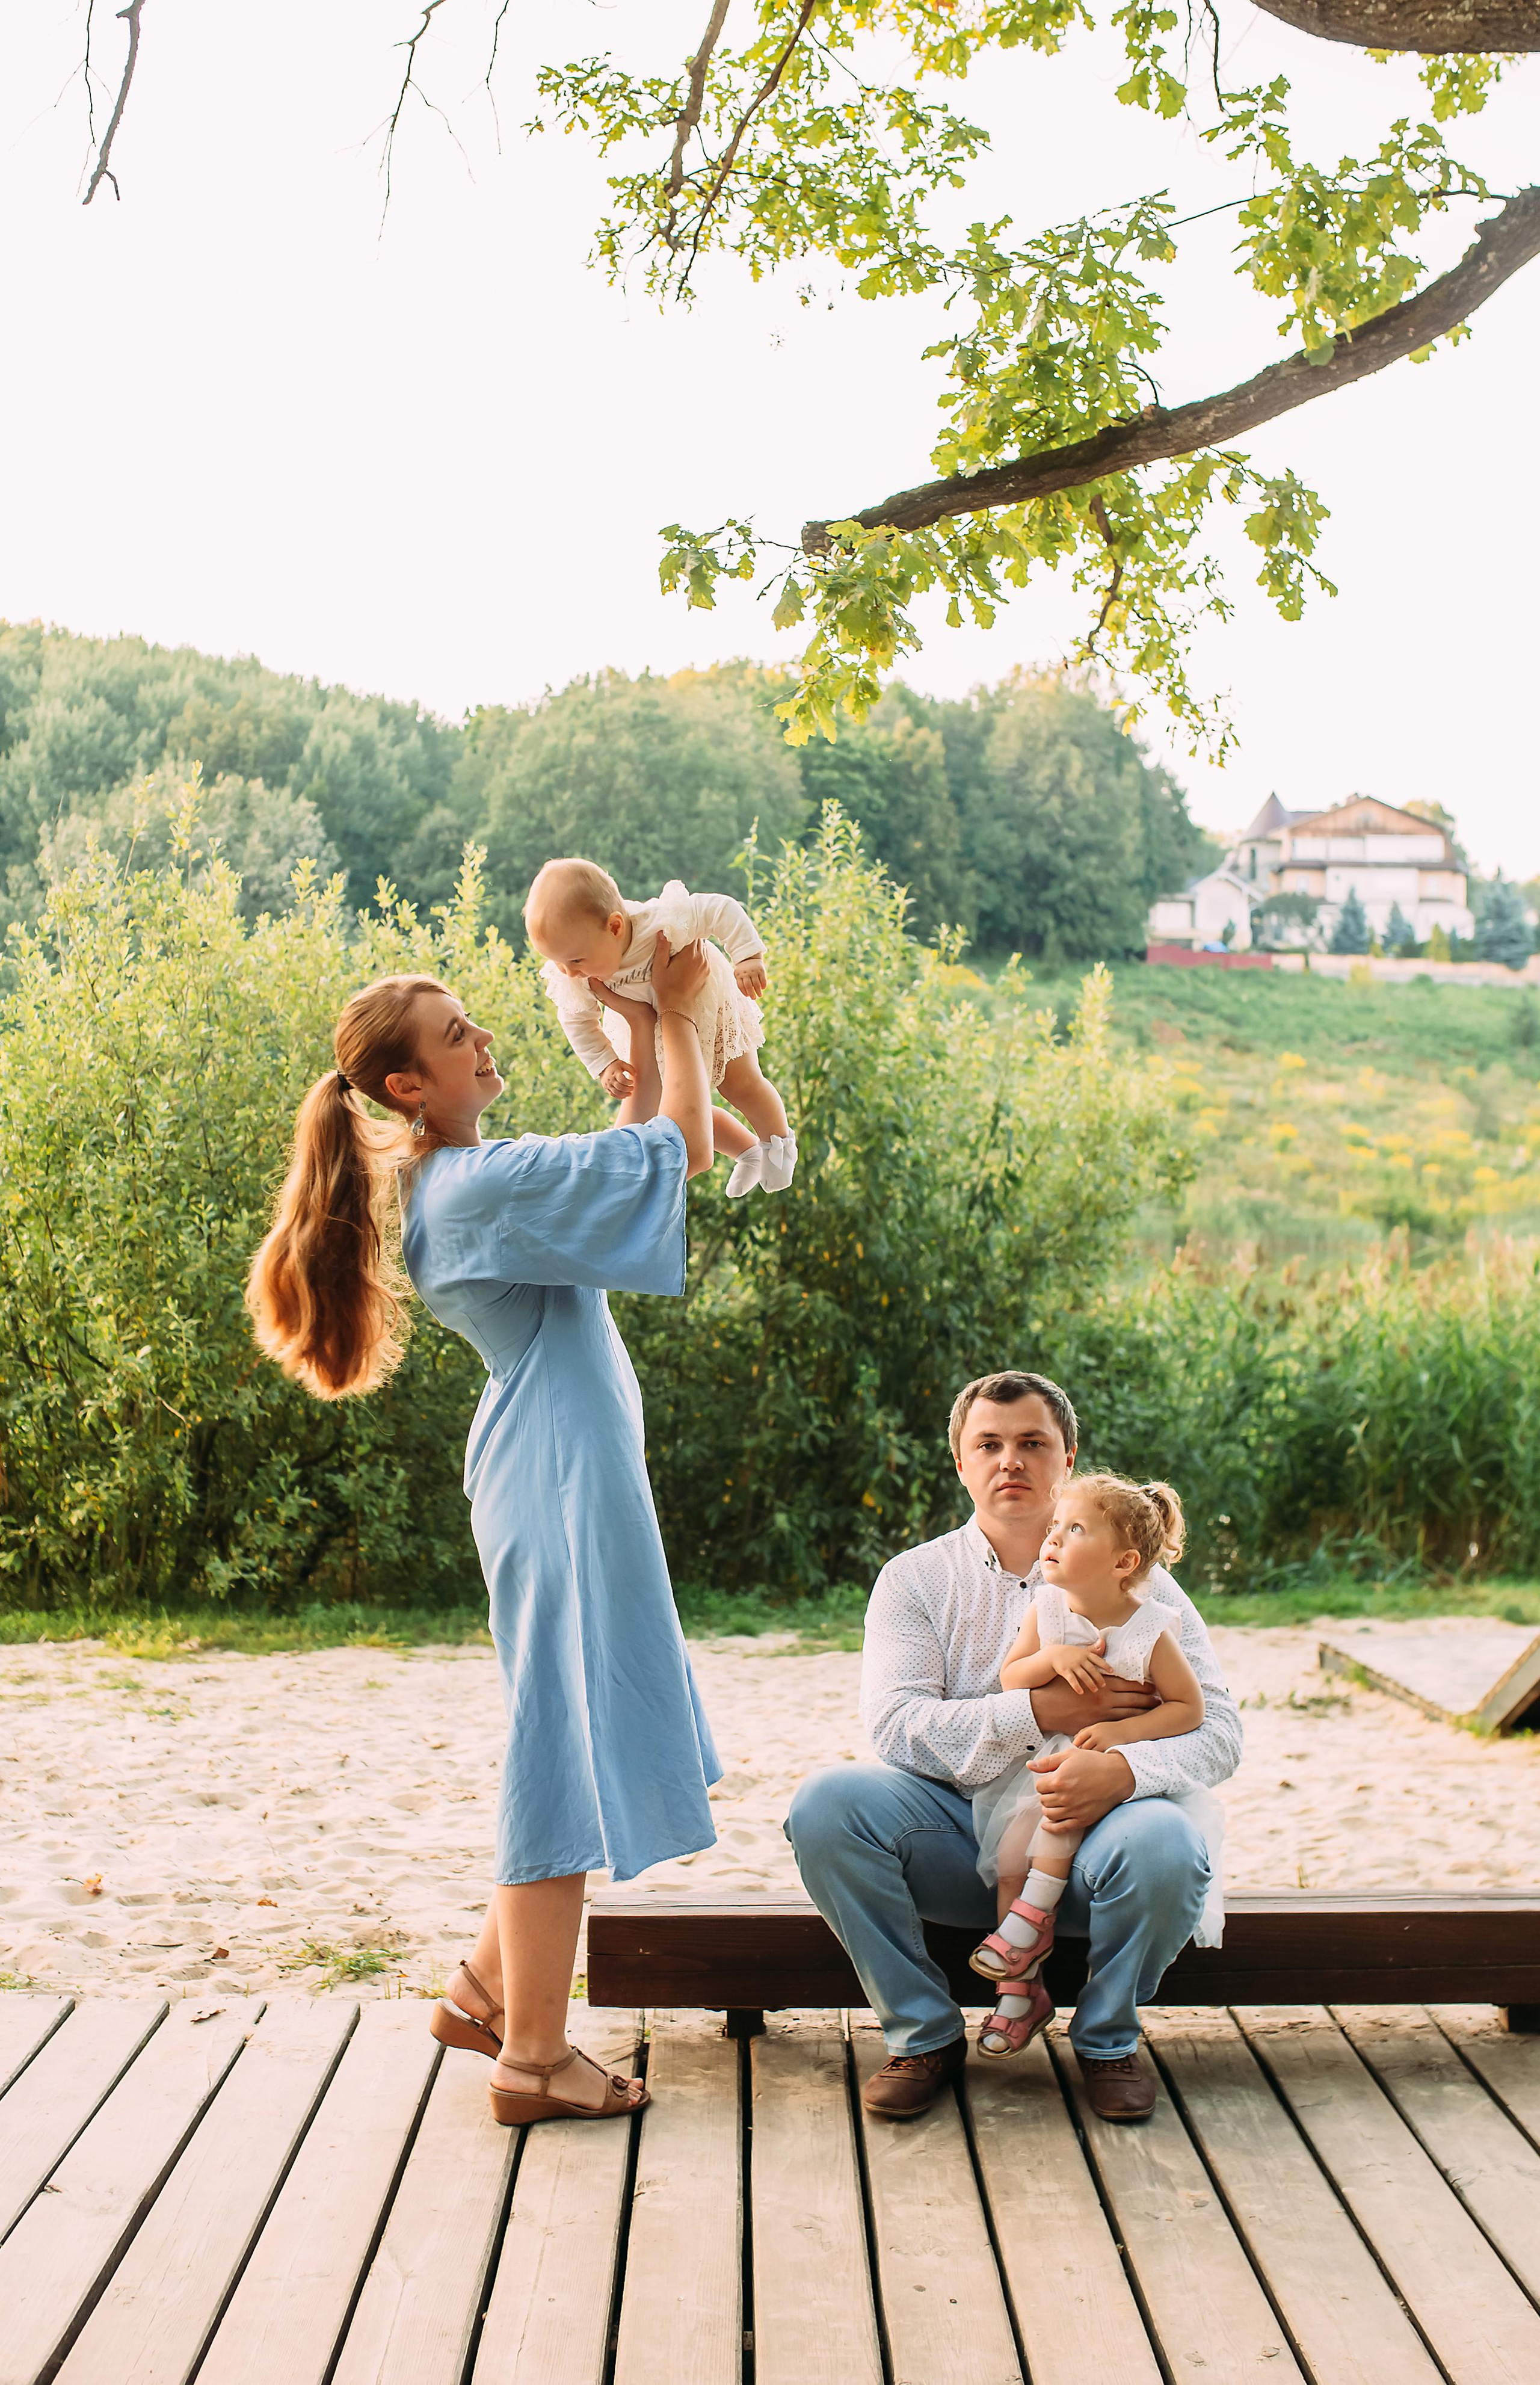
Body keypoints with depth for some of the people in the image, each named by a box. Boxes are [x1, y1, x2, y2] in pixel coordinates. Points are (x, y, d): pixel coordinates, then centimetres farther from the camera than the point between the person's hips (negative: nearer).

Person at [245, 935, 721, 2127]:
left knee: (574, 1746, 19)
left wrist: (647, 1036, 18)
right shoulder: (484, 1182, -18)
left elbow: (616, 1160, 24)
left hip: (559, 1479, 10)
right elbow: (682, 1150, -17)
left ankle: (488, 1987, 28)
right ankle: (535, 2054, 5)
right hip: (564, 1481, -10)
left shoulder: (448, 1178, 12)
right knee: (567, 1750, -3)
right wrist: (678, 1017, -5)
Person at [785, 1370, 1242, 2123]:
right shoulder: (914, 1579, 6)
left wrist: (1125, 1768, -25)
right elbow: (894, 1724, -10)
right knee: (826, 1801, -25)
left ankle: (1107, 2037, -1)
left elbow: (1216, 1728, -3)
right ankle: (924, 2034, -4)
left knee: (1165, 1845, -33)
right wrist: (1040, 1711, -20)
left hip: (1086, 1837, -1)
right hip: (958, 1837, 1)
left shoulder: (1131, 1577, 6)